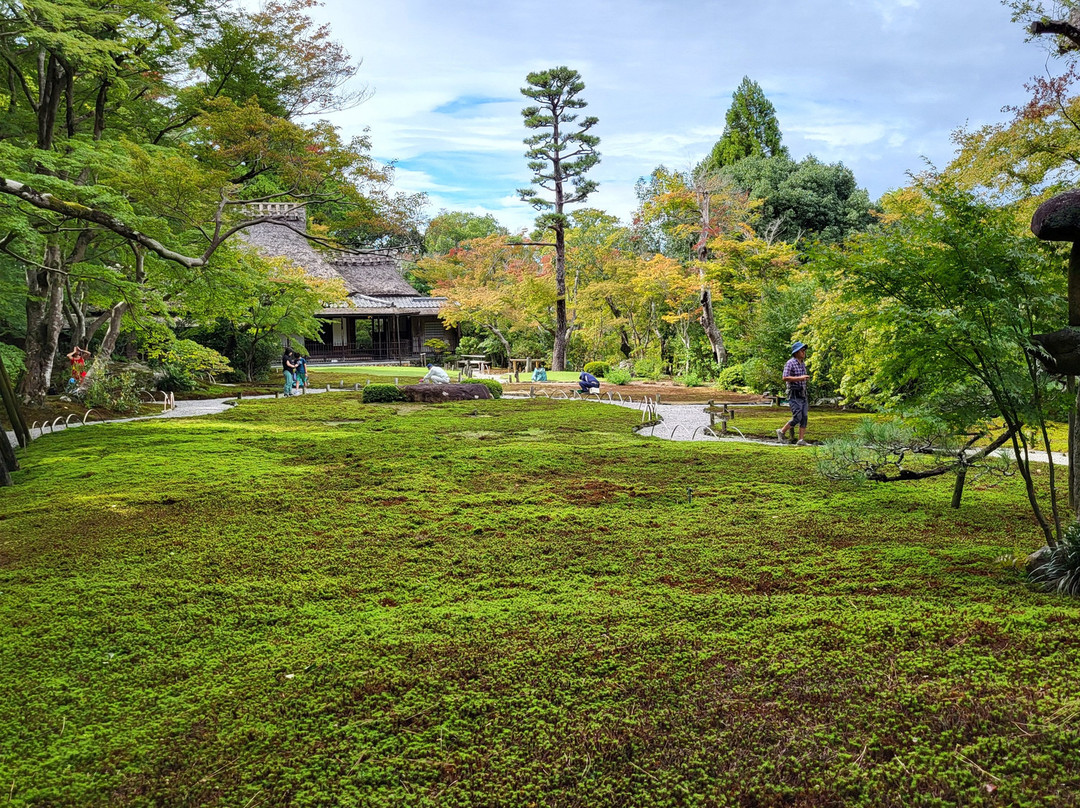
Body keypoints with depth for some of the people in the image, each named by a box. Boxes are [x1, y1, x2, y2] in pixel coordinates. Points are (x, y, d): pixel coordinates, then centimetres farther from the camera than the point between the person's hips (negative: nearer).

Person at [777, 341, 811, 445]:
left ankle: (801, 440, 0)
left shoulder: (802, 364, 15)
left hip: (803, 394, 8)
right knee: (797, 417, -12)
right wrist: (800, 378, -23)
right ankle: (781, 432, 7)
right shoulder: (790, 363, -10)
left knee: (804, 417, 0)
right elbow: (785, 378, -20)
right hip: (794, 395, -8)